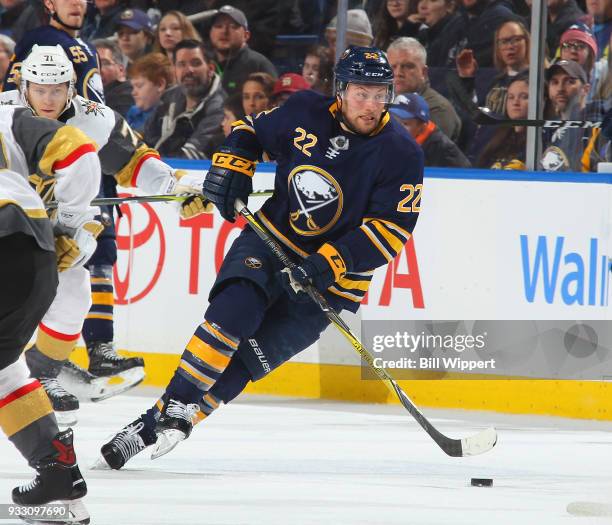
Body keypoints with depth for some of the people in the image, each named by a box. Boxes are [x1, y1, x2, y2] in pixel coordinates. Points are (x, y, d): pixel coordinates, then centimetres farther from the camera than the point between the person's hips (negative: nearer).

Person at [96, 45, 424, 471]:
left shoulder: (401, 154, -13)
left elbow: (391, 230, -17)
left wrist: (330, 263, -28)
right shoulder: (305, 113, -5)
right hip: (272, 240, 2)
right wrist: (231, 168, -6)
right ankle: (177, 403, -22)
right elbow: (252, 129, 14)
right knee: (234, 310, -28)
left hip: (332, 278, -2)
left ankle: (155, 426, -7)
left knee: (246, 357, -10)